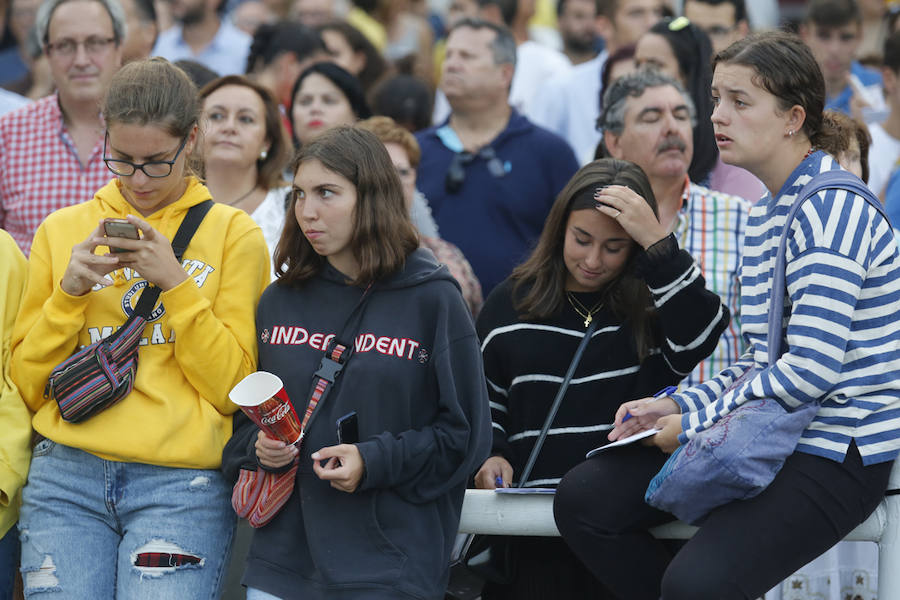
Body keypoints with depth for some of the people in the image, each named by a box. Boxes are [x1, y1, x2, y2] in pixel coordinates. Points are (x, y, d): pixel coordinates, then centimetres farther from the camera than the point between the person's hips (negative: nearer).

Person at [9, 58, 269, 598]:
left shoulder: (233, 234, 8)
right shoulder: (62, 230, 14)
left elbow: (235, 388, 0)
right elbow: (28, 387, 11)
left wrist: (175, 283, -8)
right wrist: (68, 292, -3)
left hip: (182, 485, -2)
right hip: (66, 477, 2)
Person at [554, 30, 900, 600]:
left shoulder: (834, 211, -15)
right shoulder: (767, 214, 16)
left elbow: (811, 370, -23)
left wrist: (694, 424, -14)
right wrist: (678, 406, 4)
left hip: (836, 452, -10)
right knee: (583, 498, 2)